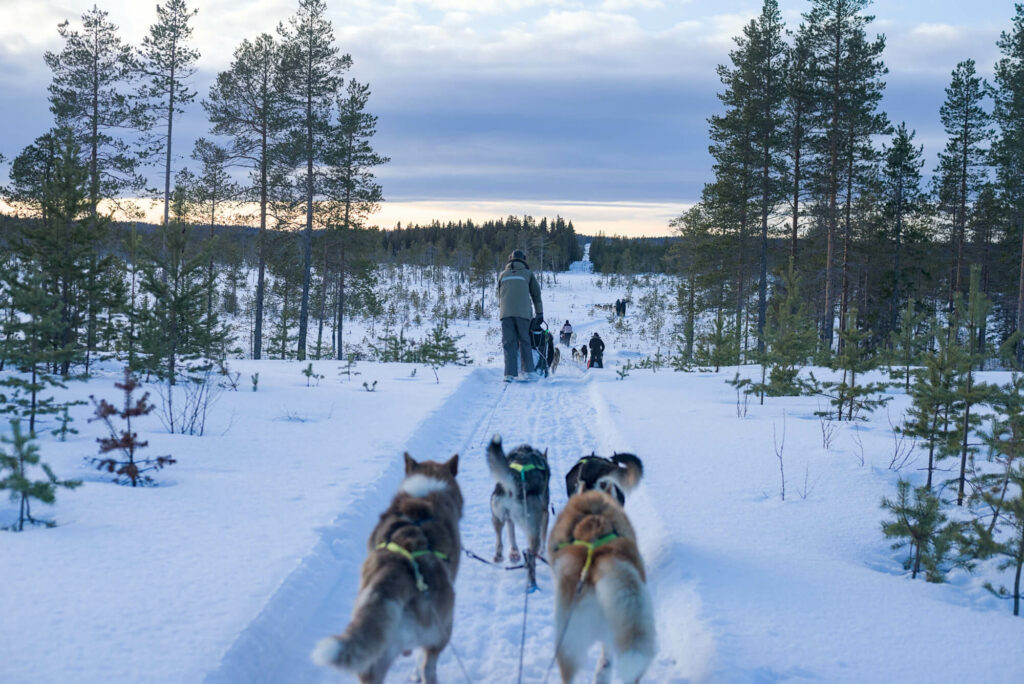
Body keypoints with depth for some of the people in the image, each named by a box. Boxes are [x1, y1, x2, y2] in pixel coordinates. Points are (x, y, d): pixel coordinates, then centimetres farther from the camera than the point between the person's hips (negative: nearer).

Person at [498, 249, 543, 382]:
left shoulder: (503, 274, 21)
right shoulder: (528, 273, 14)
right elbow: (536, 294, 16)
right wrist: (540, 314, 21)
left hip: (506, 313, 1)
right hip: (523, 313, -1)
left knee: (509, 343, 0)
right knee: (524, 341, 8)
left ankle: (510, 373, -8)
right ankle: (528, 370, 6)